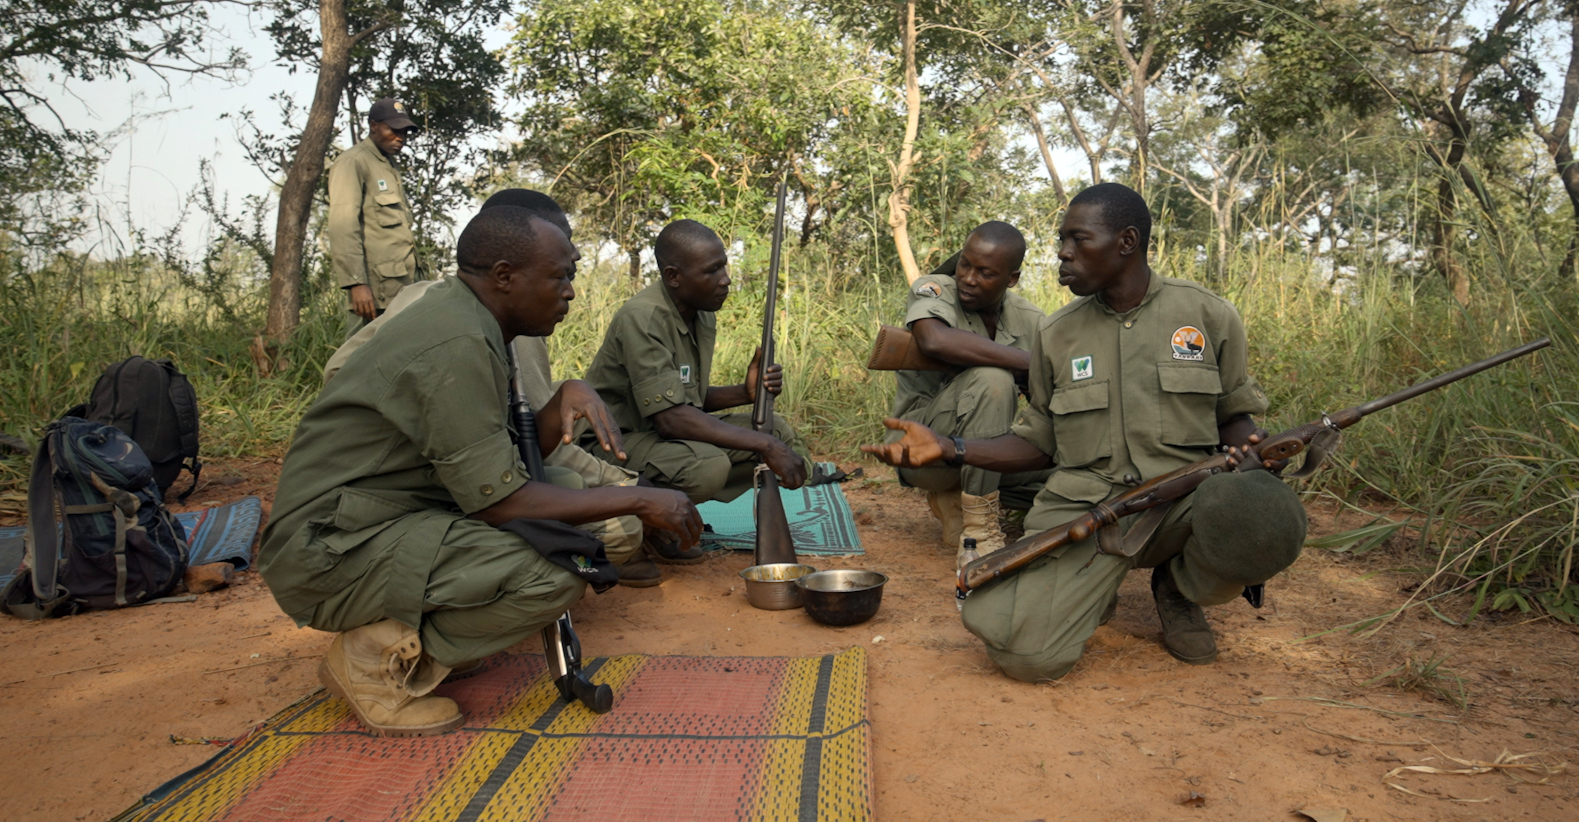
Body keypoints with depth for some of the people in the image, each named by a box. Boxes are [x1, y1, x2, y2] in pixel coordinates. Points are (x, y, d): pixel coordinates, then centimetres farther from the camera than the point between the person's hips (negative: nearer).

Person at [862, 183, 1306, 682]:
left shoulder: (1209, 316, 7)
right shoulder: (1055, 335, 11)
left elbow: (1234, 414, 17)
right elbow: (1039, 444, 14)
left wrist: (1248, 446, -8)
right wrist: (948, 450, 1)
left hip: (1185, 496, 1)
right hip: (1083, 505, 0)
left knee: (1261, 516, -36)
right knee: (1023, 652, -24)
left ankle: (1179, 589, 1)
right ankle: (1091, 592, 14)